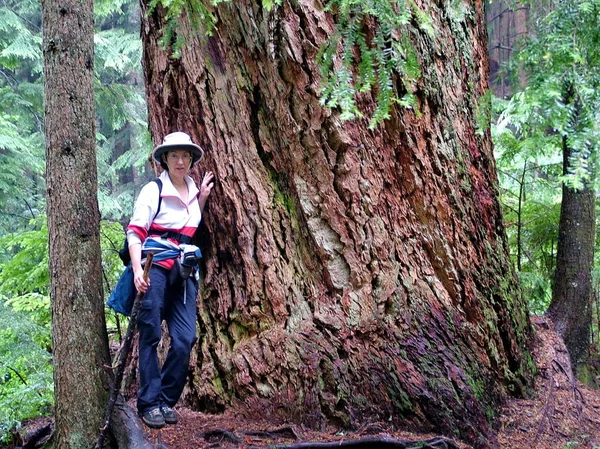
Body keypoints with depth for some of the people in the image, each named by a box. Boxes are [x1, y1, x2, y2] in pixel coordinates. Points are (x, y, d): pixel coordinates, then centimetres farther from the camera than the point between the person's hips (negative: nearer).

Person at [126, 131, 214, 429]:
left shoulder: (194, 190, 15)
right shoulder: (153, 190, -3)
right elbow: (135, 231, -9)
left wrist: (203, 198, 15)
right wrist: (137, 269, -21)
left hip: (185, 272, 5)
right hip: (155, 267, -5)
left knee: (185, 339, -3)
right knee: (150, 335, -2)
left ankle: (167, 400, 10)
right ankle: (149, 403, 4)